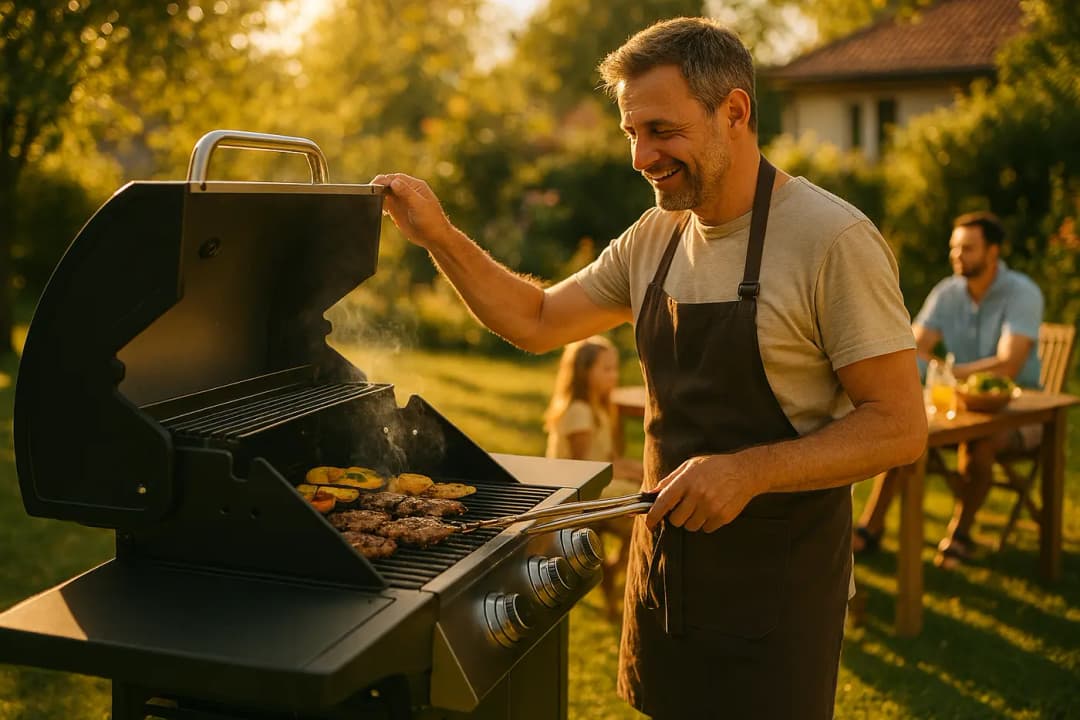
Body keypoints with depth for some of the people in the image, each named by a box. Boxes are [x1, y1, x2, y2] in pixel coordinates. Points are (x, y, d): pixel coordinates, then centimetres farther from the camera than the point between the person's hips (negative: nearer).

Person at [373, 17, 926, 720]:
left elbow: (900, 427, -17)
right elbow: (538, 323, 12)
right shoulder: (655, 238, 4)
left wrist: (749, 470, -28)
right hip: (663, 560, 6)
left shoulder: (833, 239, -17)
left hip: (776, 585, -6)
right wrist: (440, 237, 1)